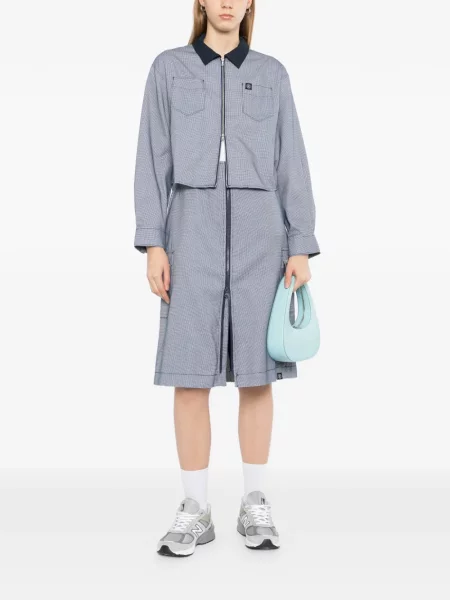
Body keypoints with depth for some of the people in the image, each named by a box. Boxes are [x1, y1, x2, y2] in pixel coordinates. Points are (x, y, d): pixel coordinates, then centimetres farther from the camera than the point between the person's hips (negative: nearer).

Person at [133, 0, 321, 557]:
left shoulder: (271, 74, 12)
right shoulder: (168, 68, 10)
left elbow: (291, 163, 7)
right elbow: (154, 159, 4)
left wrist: (301, 249, -2)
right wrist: (152, 245, -6)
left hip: (257, 229, 1)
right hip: (194, 229, 0)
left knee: (255, 370, 1)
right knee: (190, 372, -4)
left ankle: (255, 504, 14)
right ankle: (194, 511, 8)